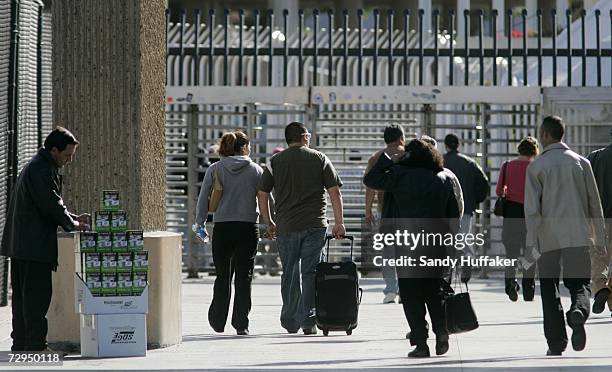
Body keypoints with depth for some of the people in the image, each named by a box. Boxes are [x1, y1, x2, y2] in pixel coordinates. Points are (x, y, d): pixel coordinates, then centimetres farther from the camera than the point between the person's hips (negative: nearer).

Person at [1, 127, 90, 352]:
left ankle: (20, 342, 18)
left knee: (22, 294, 13)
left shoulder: (34, 167, 21)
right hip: (35, 245, -11)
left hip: (19, 245, 11)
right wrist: (72, 224, -3)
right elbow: (52, 205, -17)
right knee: (38, 293, -9)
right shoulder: (42, 170, -14)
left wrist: (73, 218, 16)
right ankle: (35, 344, -9)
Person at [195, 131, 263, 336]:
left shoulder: (214, 170, 3)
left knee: (222, 275, 13)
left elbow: (203, 199, 3)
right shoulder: (255, 170, 2)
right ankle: (241, 324, 0)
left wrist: (200, 224, 11)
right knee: (243, 277, 3)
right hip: (248, 228, -1)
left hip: (222, 228, 1)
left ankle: (218, 321, 17)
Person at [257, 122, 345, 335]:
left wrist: (268, 223, 15)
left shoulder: (276, 161, 6)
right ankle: (308, 321, -6)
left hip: (286, 226, 2)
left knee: (289, 273, 11)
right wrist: (339, 222, 3)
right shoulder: (319, 159, 4)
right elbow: (334, 191, -1)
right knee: (310, 273, 0)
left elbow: (262, 194, 6)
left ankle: (290, 321, 16)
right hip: (314, 225, -1)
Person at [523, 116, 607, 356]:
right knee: (580, 284, 5)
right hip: (578, 236, 1)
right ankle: (578, 311, -29)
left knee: (549, 290, 9)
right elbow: (594, 204, 8)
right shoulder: (581, 163, 6)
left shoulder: (536, 167, -2)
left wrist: (530, 245, -6)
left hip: (548, 237, -1)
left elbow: (532, 209, -7)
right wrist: (599, 240, 14)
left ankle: (556, 343, 6)